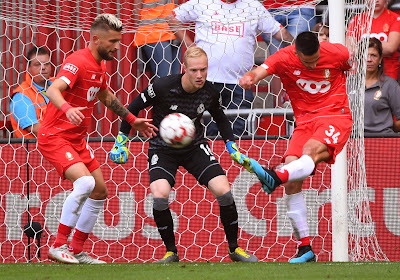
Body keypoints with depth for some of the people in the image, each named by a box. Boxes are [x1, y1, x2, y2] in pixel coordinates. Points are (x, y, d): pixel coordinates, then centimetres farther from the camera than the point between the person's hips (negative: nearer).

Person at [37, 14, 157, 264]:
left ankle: (77, 251, 19)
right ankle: (59, 246, -20)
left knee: (100, 191, 11)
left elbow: (106, 97, 29)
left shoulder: (100, 65, 9)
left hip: (77, 139, 10)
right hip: (55, 137, -10)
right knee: (85, 182, -27)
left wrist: (132, 119, 28)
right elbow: (53, 90, -36)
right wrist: (67, 108, -56)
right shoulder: (78, 62, -20)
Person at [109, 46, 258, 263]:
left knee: (224, 191, -13)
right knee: (160, 195, -27)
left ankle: (234, 248, 7)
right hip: (162, 148, -3)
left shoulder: (209, 92, -11)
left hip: (195, 147, 3)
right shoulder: (163, 87, -23)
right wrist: (121, 141, -6)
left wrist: (233, 149, 8)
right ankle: (171, 252, -7)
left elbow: (220, 118, 12)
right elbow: (134, 107, -7)